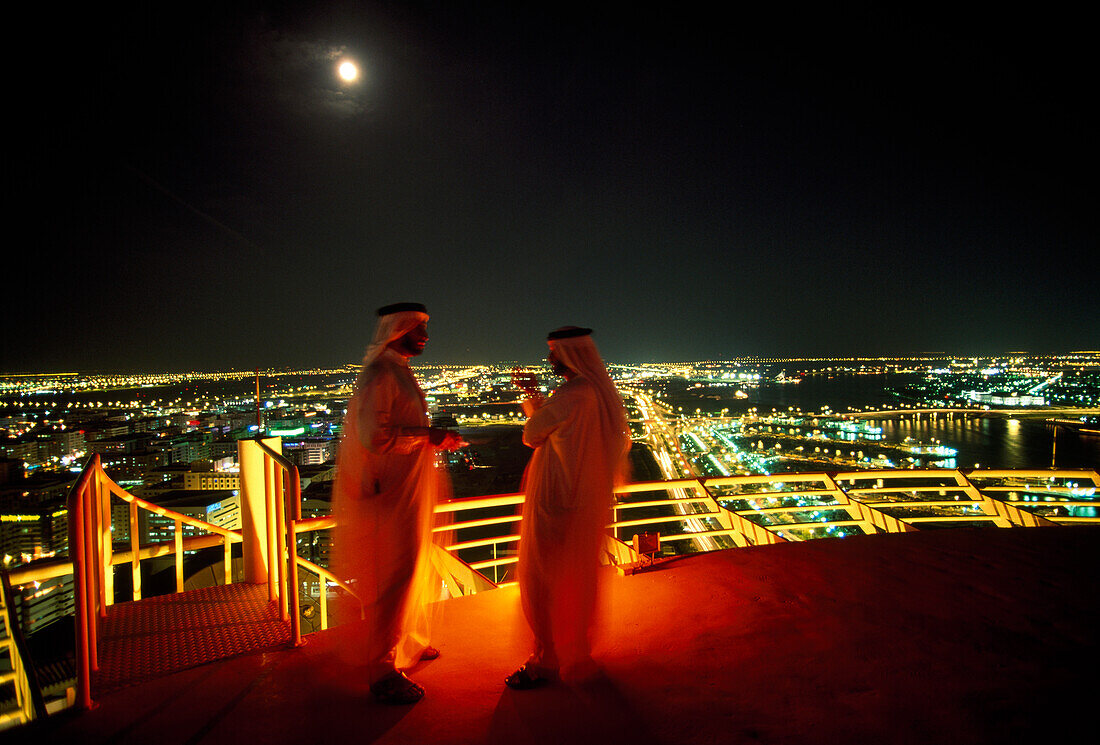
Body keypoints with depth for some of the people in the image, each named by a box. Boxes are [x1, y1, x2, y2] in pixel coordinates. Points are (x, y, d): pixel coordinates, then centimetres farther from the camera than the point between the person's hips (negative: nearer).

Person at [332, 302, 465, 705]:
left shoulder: (398, 371, 15)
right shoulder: (380, 373, -17)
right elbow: (374, 435, -25)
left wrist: (435, 439, 15)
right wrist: (429, 436, -20)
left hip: (410, 490, 10)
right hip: (393, 493, -10)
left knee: (414, 570, 21)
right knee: (394, 578, -3)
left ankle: (410, 644, 38)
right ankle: (383, 671, 10)